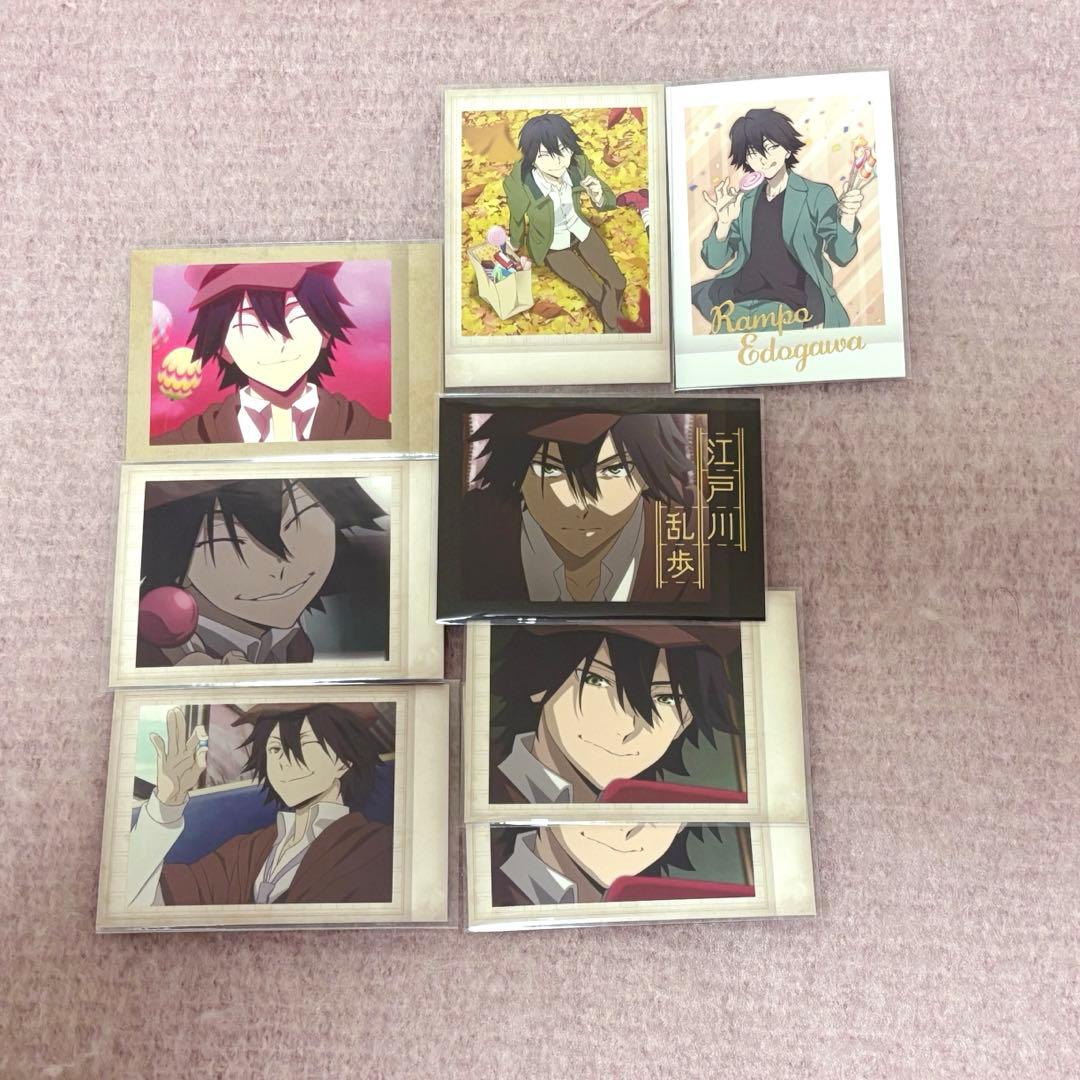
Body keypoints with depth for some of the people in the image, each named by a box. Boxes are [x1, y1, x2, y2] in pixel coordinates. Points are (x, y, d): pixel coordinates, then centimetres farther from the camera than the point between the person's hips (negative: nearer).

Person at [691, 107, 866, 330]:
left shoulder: (817, 195, 7)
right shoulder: (745, 199, 15)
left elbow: (841, 255, -1)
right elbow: (715, 260, 9)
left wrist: (847, 216, -19)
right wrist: (724, 221, -9)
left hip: (792, 301, -4)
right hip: (742, 295, 5)